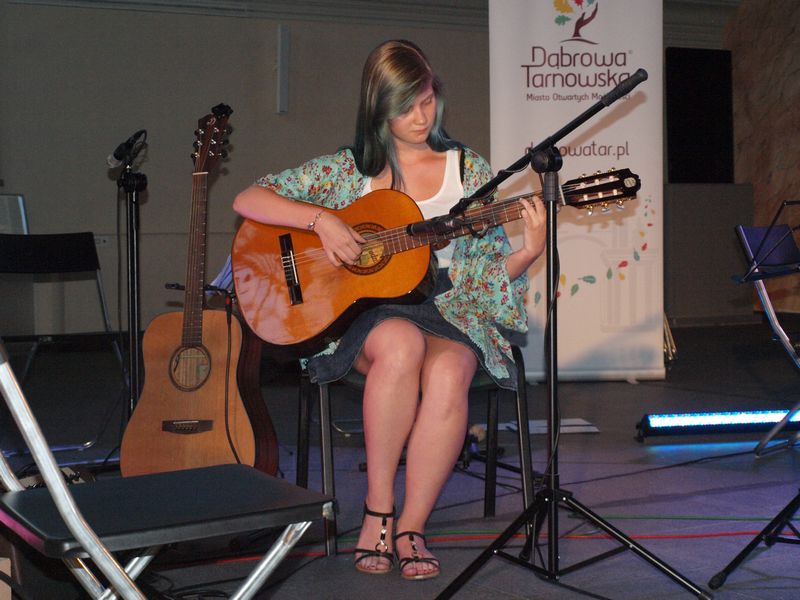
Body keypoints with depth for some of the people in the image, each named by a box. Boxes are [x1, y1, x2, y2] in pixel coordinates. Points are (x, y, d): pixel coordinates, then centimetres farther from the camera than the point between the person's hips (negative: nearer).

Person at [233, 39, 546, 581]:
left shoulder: (468, 169, 11)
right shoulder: (348, 168, 7)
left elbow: (488, 268, 10)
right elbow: (248, 201, 4)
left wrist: (529, 252, -12)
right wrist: (320, 219, -11)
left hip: (448, 307, 1)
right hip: (365, 310, -1)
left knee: (448, 371, -35)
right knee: (403, 344, -38)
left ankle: (411, 527, -20)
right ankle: (378, 510, -21)